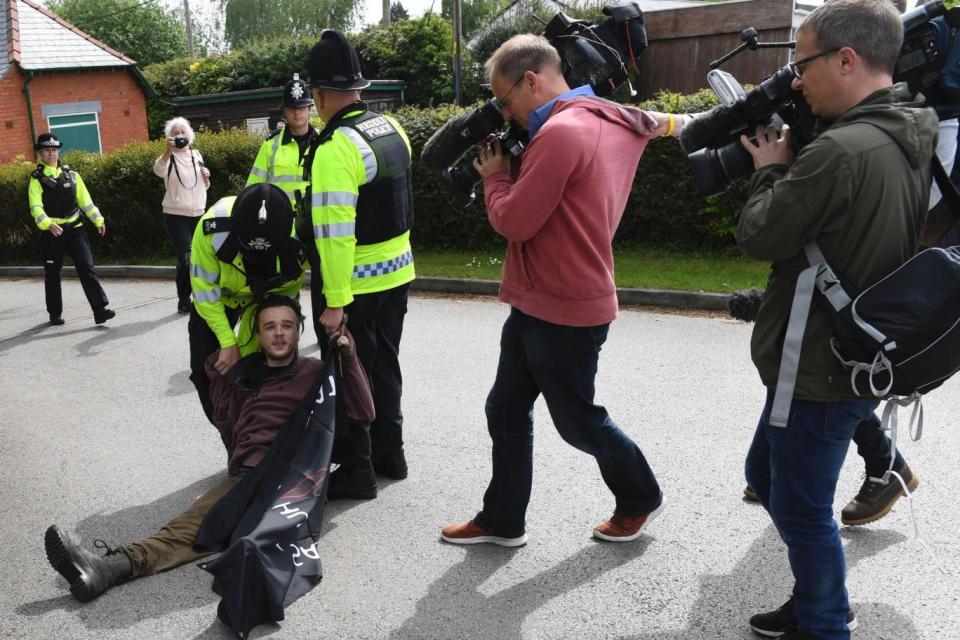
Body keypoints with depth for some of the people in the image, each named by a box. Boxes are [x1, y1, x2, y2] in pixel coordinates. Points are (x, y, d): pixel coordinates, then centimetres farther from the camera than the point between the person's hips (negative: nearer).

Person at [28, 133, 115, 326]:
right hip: (52, 231, -2)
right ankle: (55, 314, 22)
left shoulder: (71, 174, 9)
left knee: (87, 267, -9)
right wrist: (48, 224, -29)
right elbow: (36, 207, -12)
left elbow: (84, 199, 12)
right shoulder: (37, 179, -2)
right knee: (52, 273, 9)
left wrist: (98, 220, 4)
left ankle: (100, 309, -14)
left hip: (74, 227, 2)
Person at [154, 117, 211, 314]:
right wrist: (168, 151, -45)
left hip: (198, 214, 5)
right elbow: (158, 170, -29)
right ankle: (183, 302, 0)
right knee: (186, 259, -11)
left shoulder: (196, 155, 11)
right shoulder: (169, 158, -4)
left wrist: (206, 177, -3)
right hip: (177, 216, -5)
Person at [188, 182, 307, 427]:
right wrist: (228, 343, -24)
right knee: (204, 366, -3)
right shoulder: (214, 227, -40)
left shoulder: (297, 247, -37)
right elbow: (205, 288, -24)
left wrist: (245, 354, -18)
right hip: (220, 295, 1)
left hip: (267, 297, 0)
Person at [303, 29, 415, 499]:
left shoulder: (335, 148, -22)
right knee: (384, 364, 20)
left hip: (355, 283, -8)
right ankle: (389, 453, 33)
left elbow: (334, 234, -25)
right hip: (397, 272, 8)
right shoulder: (393, 129, 3)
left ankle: (356, 470, 17)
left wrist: (334, 301, -22)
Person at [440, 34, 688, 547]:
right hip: (538, 303, 10)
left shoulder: (562, 131, -22)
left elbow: (514, 220, -22)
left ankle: (640, 499, 34)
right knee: (506, 411, 15)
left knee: (577, 421, 10)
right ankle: (501, 520, 28)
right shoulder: (609, 120, 8)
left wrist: (495, 177, -2)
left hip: (565, 311, -10)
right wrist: (514, 172, 5)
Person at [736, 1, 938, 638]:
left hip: (820, 373, -10)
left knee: (801, 508, 8)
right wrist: (792, 169, 4)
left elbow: (758, 237, -16)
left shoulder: (841, 150, -26)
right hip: (859, 359, 10)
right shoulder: (912, 139, 5)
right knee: (767, 476, 24)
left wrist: (769, 170, -1)